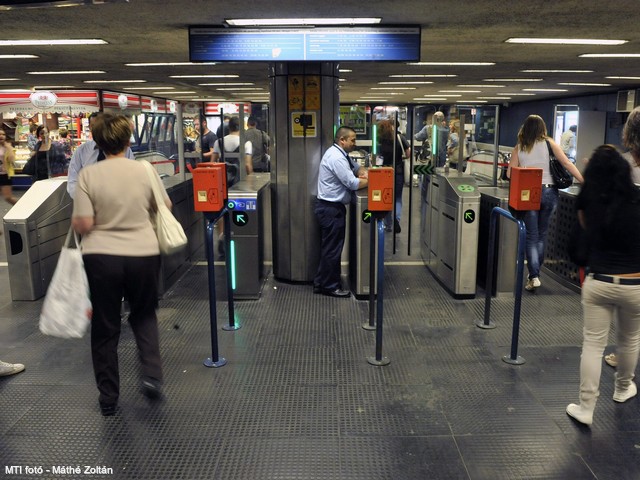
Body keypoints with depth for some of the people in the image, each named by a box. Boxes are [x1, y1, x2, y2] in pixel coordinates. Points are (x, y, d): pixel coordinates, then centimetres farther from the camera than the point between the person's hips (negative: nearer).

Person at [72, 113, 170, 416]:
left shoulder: (88, 175, -8)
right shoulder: (145, 171, -3)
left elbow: (83, 224, -11)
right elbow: (165, 207, 10)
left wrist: (75, 222, 11)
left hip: (101, 257, -1)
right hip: (143, 254, 1)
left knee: (105, 326, 13)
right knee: (144, 314, 25)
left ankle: (108, 397, 23)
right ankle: (152, 374, 10)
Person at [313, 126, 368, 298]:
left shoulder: (340, 154, 12)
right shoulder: (336, 158, -20)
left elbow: (356, 167, 20)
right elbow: (353, 183, -22)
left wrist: (366, 174, -1)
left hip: (329, 206, 11)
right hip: (332, 208, -11)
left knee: (328, 247, 16)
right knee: (333, 248, 0)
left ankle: (321, 283, 26)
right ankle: (330, 287, 11)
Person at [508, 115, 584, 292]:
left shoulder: (518, 148, 3)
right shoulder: (549, 143, 2)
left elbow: (510, 174, -1)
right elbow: (567, 163, -4)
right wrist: (584, 181, 0)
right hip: (549, 191, 1)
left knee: (531, 236, 4)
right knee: (541, 234, 16)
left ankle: (534, 276, -7)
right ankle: (535, 270, 22)